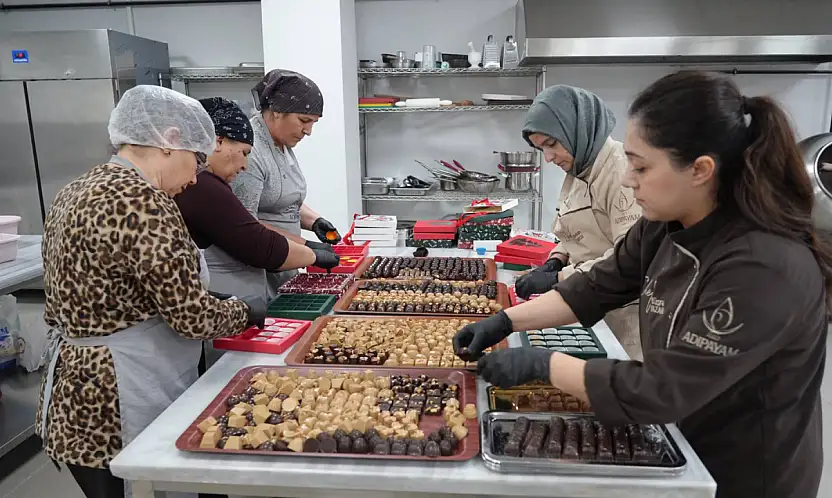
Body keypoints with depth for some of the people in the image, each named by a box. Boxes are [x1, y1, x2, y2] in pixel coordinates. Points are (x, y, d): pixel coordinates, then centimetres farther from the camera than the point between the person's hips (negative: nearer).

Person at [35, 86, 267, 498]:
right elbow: (192, 316, -23)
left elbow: (63, 307, 12)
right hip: (119, 408, -9)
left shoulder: (74, 193, 7)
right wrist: (246, 311, -3)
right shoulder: (141, 199, -22)